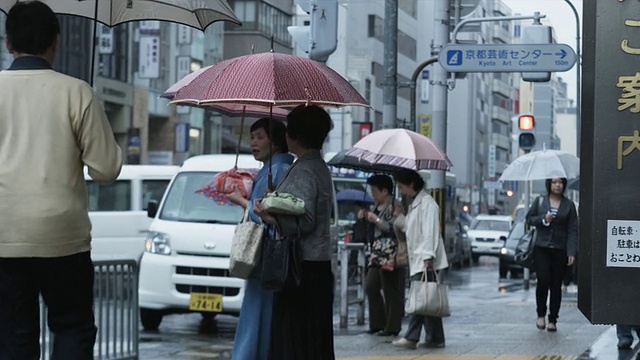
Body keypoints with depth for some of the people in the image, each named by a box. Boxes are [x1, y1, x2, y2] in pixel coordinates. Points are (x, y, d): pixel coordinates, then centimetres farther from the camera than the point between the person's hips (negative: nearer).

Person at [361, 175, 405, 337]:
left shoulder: (395, 207, -12)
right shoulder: (379, 207, 17)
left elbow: (393, 228, -22)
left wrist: (375, 219, -16)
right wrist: (366, 217, 12)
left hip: (391, 255, -10)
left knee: (391, 292, -5)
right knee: (371, 287, 10)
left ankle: (392, 327, 0)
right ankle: (378, 323, 18)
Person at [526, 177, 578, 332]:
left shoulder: (569, 205, 4)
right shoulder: (540, 201, 5)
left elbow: (573, 230, 1)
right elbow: (529, 218, 9)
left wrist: (571, 252, -8)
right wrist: (543, 219, -10)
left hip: (560, 250, 1)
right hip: (541, 248, 0)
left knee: (556, 285, 3)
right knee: (543, 281, -10)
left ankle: (552, 320, 11)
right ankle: (541, 315, 10)